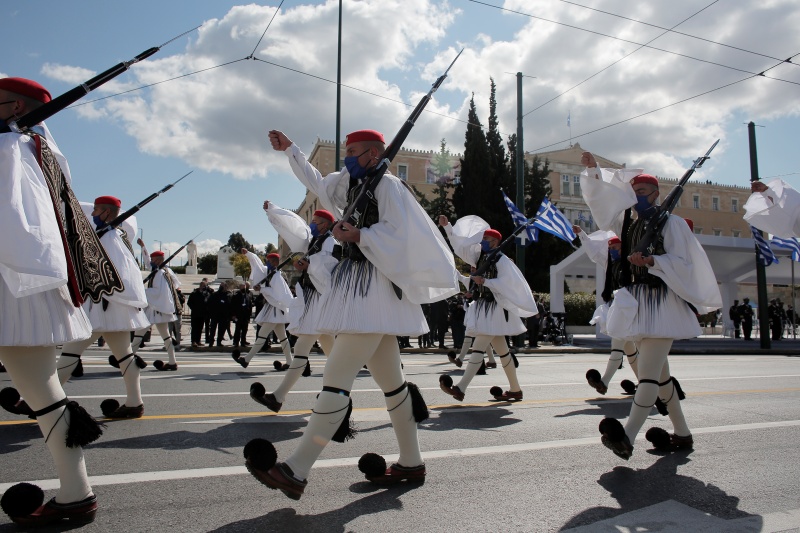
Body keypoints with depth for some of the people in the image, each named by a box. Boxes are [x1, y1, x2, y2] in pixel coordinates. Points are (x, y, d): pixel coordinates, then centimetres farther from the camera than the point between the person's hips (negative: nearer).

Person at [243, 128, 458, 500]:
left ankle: (295, 472, -13)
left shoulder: (387, 184, -5)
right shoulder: (352, 185, 20)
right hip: (356, 288, 10)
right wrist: (289, 150, 37)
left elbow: (397, 232, -16)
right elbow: (316, 182, 34)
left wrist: (355, 235, -19)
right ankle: (411, 463, 21)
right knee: (389, 379, 11)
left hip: (374, 290, -10)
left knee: (336, 377, -14)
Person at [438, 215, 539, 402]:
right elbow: (460, 245, 13)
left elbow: (506, 283, -16)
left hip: (494, 308, -8)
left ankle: (461, 388, -17)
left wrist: (484, 281, -24)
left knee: (478, 347, -14)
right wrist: (447, 226, 7)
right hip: (482, 307, 8)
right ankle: (515, 389, 23)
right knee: (501, 350, 14)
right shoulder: (480, 255, 12)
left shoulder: (501, 260, -9)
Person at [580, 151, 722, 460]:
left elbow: (682, 262, -9)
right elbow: (602, 201, 16)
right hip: (636, 303, 7)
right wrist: (593, 171, 4)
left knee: (648, 371, -17)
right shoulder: (627, 223, 15)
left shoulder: (671, 223, -2)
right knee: (658, 371, 14)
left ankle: (627, 437, -27)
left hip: (662, 302, -7)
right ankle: (682, 434, 27)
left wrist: (652, 261, -25)